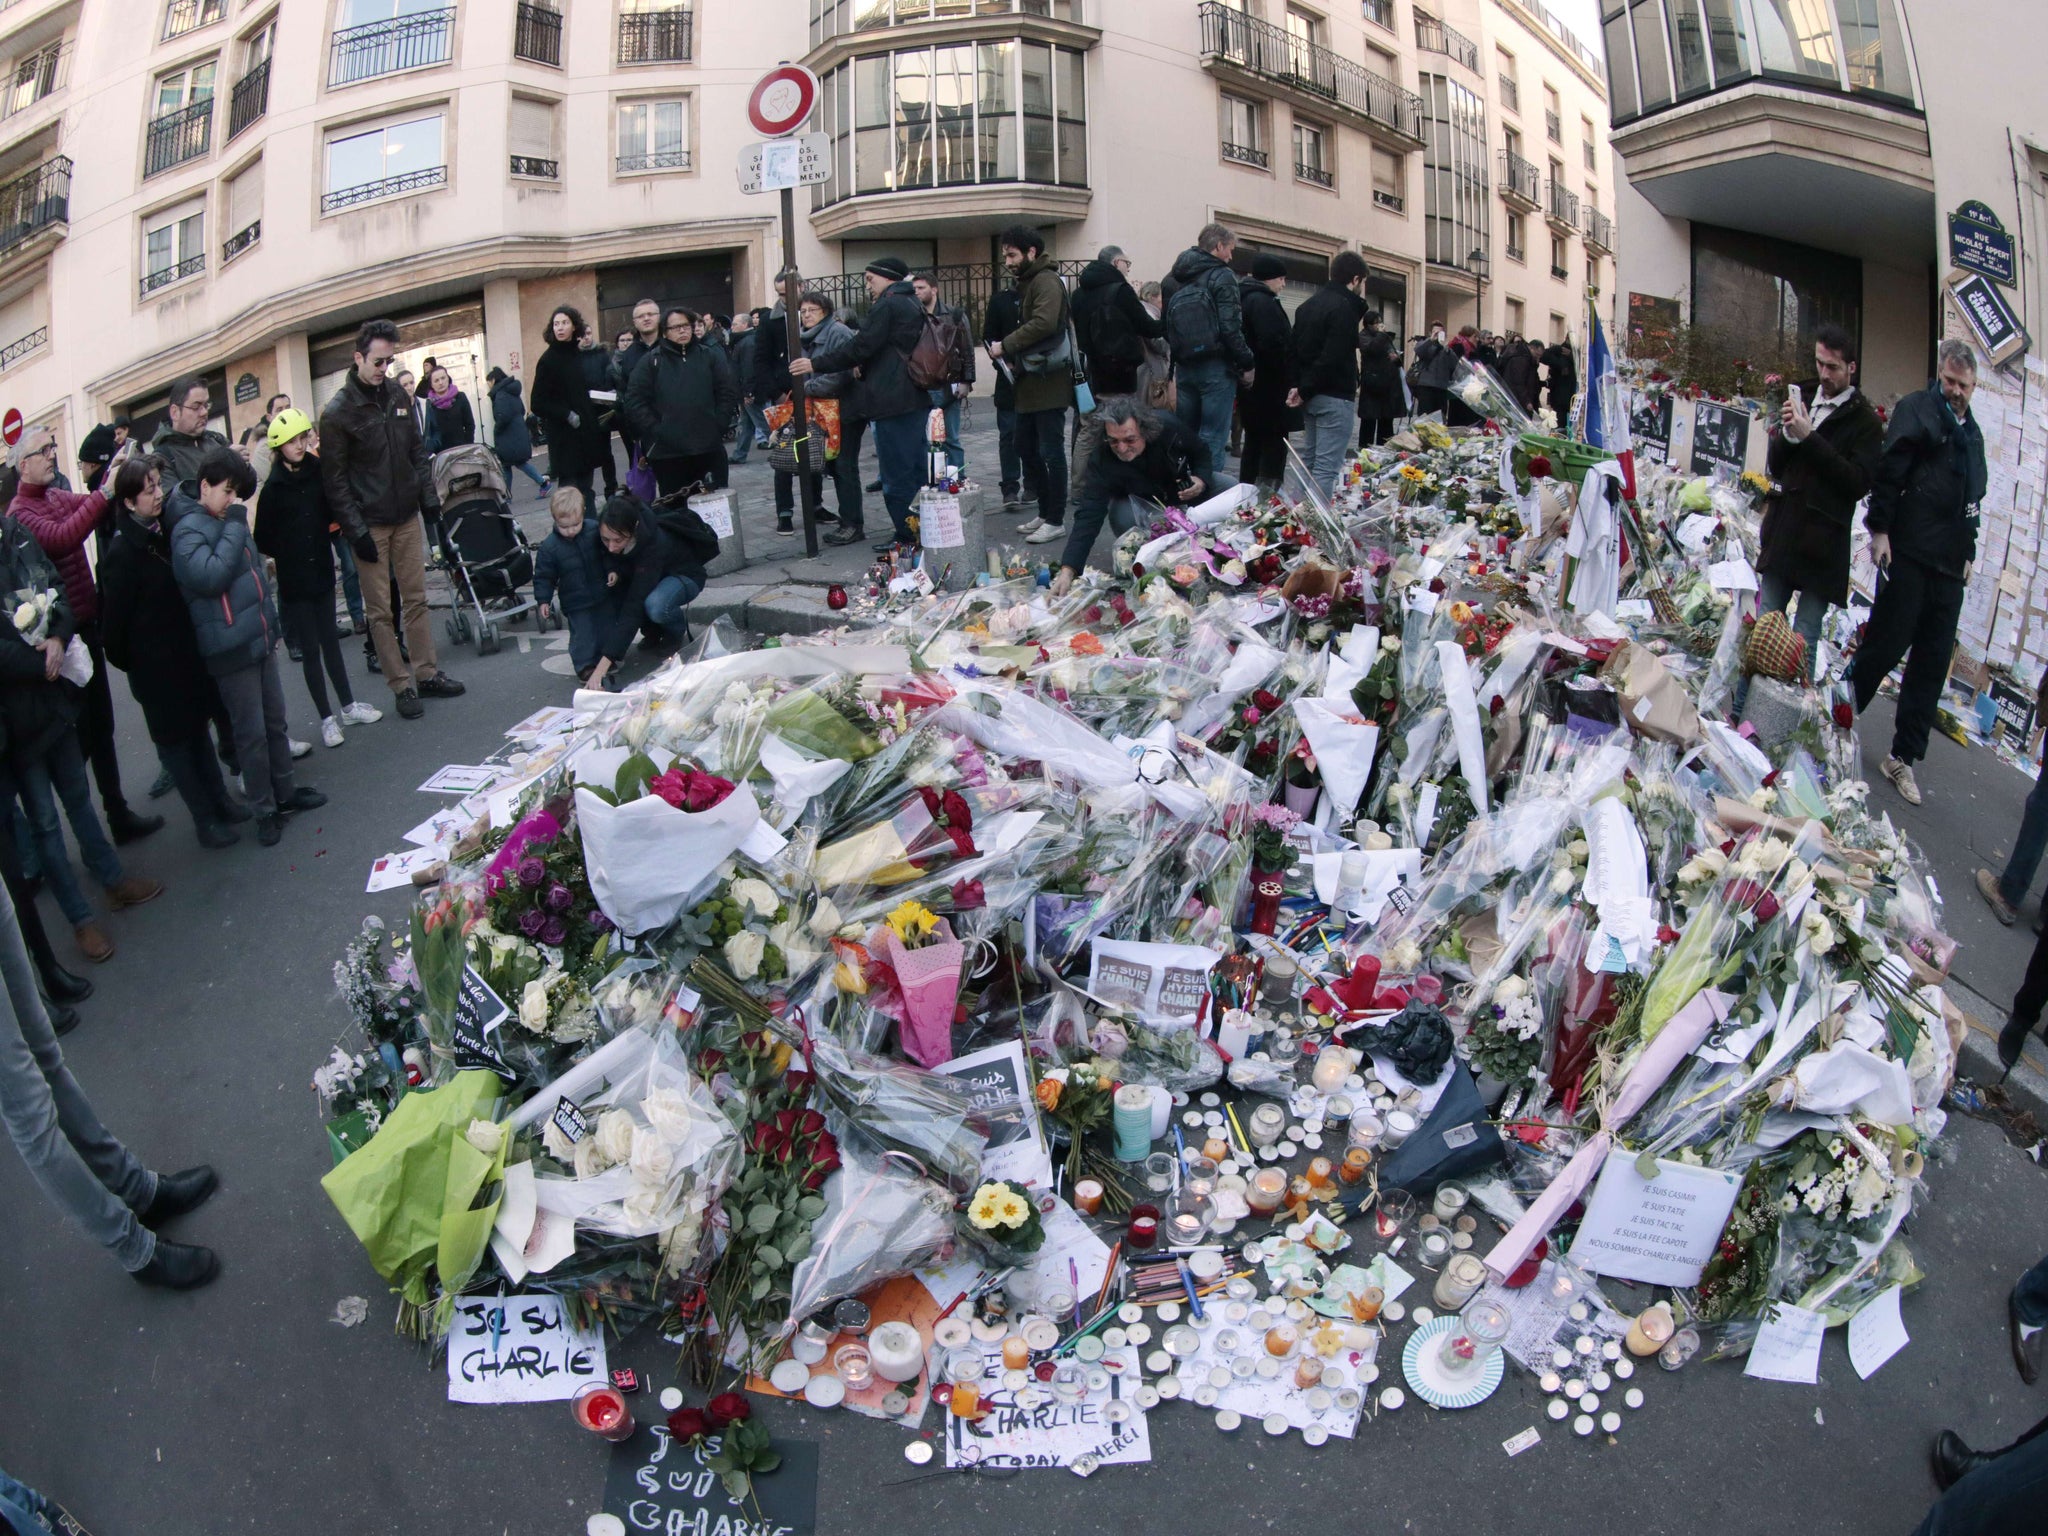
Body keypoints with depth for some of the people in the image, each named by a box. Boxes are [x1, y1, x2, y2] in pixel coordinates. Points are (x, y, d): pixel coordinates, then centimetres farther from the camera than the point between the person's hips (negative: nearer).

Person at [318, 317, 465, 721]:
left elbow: (417, 451, 16)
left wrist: (428, 496, 7)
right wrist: (357, 532, -15)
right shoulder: (338, 411, -11)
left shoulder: (397, 395, 6)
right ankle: (402, 686, 6)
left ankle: (426, 673, 19)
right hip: (370, 524, -5)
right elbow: (334, 479, -11)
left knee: (416, 597, 10)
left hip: (407, 517, 5)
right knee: (381, 610, 0)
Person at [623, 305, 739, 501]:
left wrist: (718, 426, -4)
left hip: (709, 449, 1)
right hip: (667, 453, -1)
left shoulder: (711, 356, 9)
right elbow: (634, 401, 1)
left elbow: (728, 393, 7)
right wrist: (655, 431, -8)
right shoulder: (651, 361, 6)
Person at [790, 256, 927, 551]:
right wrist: (863, 367, 25)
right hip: (915, 399, 10)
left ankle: (906, 536, -3)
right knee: (915, 468, 13)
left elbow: (859, 347, -14)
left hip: (892, 402, -10)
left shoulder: (887, 306, -11)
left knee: (896, 474, -6)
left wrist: (814, 364, -7)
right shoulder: (911, 304, 18)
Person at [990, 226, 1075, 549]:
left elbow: (1044, 323, -27)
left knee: (1051, 452, -5)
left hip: (1049, 382, -10)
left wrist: (1006, 346, -21)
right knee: (1026, 449, 14)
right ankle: (1045, 512, 23)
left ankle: (1055, 520, 1)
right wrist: (1014, 360, 9)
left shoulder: (1046, 281, -12)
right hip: (1029, 382, 10)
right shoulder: (1027, 283, 19)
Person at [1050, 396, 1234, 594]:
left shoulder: (1170, 428, -30)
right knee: (1123, 515, -37)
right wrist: (1067, 570, -53)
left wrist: (1201, 479, -28)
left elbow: (1201, 451, -7)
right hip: (1140, 499, -3)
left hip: (1183, 487, 3)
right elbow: (1088, 515, -42)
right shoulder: (1101, 460, -36)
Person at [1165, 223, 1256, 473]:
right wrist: (1246, 364, -7)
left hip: (1184, 367, 7)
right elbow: (1230, 328, -15)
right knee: (1213, 438, -4)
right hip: (1216, 367, -7)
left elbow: (1168, 327, 13)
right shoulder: (1221, 276, -9)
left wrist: (1178, 359, 17)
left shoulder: (1177, 279, 13)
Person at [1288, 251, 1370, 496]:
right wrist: (1305, 391, -11)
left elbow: (1295, 347, 16)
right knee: (1327, 466, -9)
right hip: (1335, 396, -9)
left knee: (1309, 460, 15)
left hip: (1311, 396, 9)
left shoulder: (1309, 304, 14)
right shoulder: (1344, 307, -15)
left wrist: (1299, 386, 4)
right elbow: (1333, 358, -21)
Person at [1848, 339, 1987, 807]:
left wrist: (1968, 553, 20)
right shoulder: (1917, 409, -1)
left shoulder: (1972, 432, 19)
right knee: (1886, 646, -4)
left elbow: (1973, 498, 24)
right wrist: (1880, 529, -18)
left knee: (1933, 664, 5)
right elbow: (1889, 471, -10)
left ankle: (1902, 759, 10)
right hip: (1910, 553, -6)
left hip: (1950, 564, 6)